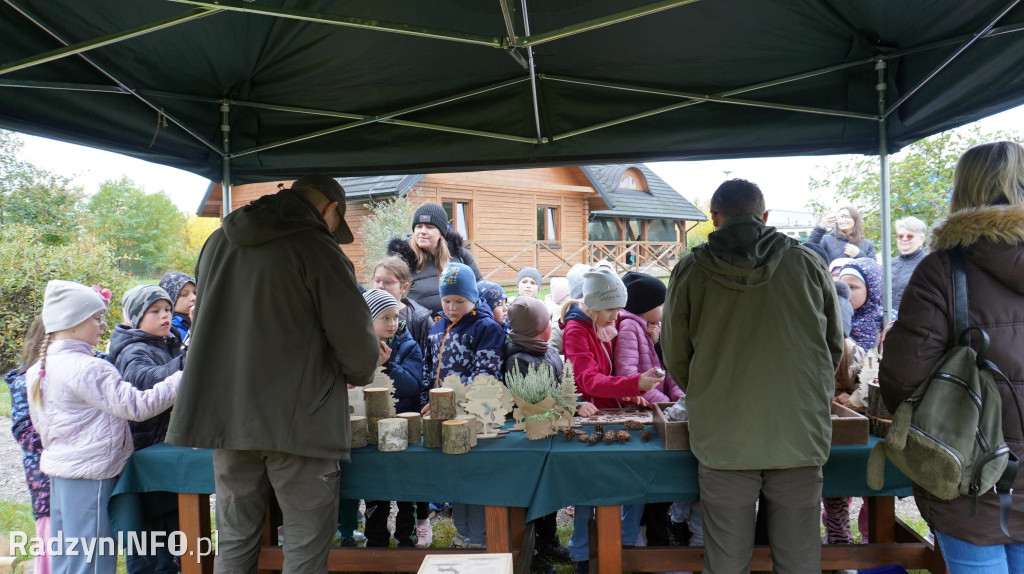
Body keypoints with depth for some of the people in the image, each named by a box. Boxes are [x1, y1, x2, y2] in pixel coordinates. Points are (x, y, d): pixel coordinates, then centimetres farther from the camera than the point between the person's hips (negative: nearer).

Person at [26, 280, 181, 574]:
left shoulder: (37, 371, 10)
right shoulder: (87, 368, -19)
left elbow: (41, 428, 20)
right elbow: (137, 405, -21)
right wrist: (182, 379, -17)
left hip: (59, 470, 10)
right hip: (91, 475, -10)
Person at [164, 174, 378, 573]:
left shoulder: (218, 243, 9)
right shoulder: (318, 250, -11)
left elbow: (204, 322, 18)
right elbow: (357, 342, -11)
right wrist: (357, 375, 10)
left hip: (225, 416, 6)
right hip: (297, 421, -6)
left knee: (234, 541, 18)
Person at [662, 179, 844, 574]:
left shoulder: (691, 270, -2)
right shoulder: (808, 263, 2)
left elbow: (675, 358, 4)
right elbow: (834, 347, 12)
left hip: (723, 440, -1)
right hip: (800, 435, 1)